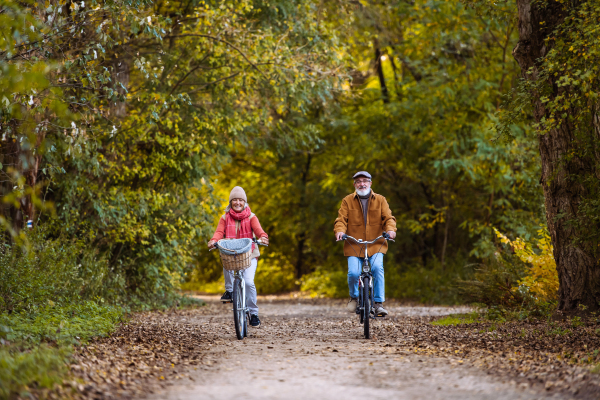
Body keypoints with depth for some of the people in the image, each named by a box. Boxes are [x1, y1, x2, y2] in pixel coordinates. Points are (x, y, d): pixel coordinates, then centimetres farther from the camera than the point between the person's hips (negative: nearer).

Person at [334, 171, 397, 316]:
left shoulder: (380, 200, 10)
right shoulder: (348, 201, 9)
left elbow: (388, 217, 2)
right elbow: (342, 219, 1)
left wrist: (390, 229, -20)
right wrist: (340, 230, -21)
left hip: (375, 244, 0)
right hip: (354, 245, 0)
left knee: (377, 268, -23)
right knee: (353, 273, -16)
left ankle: (378, 303, -13)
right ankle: (354, 297, 16)